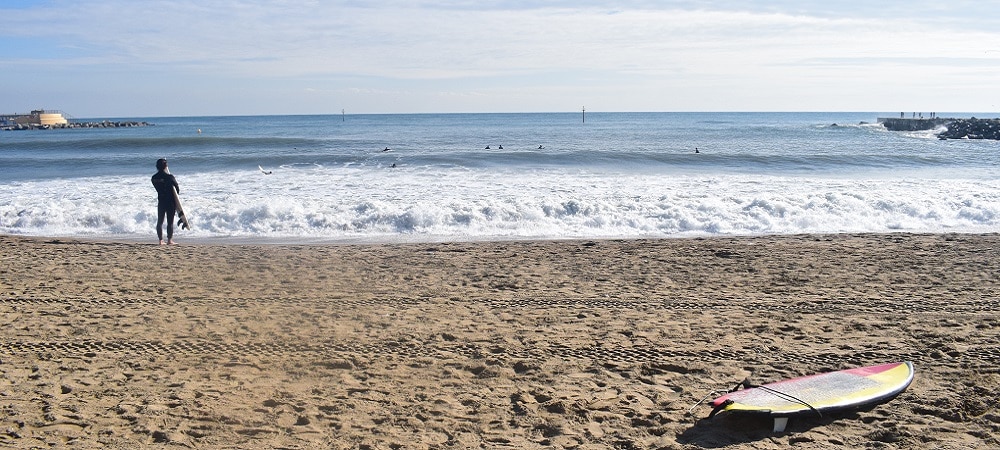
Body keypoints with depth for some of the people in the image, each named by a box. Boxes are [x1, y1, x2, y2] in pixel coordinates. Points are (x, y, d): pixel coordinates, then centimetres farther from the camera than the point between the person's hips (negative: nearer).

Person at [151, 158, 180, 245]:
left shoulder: (154, 178, 0)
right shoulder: (169, 177, -15)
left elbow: (157, 188, 7)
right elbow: (177, 188, -5)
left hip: (161, 201, 4)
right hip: (171, 202, -4)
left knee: (160, 221, 9)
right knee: (170, 221, 3)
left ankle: (161, 240, 8)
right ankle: (170, 239, 4)